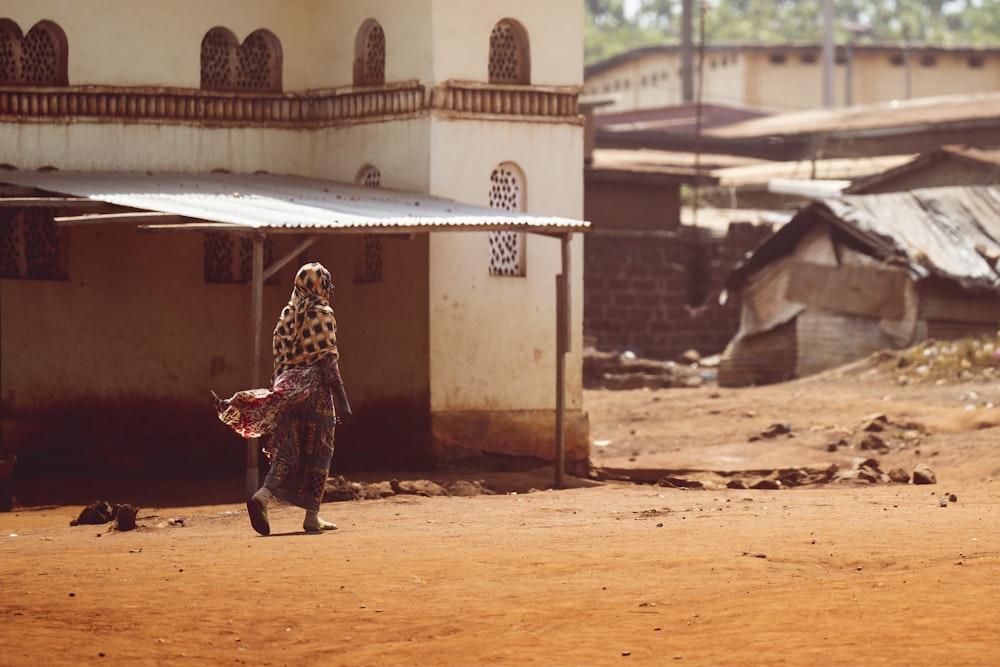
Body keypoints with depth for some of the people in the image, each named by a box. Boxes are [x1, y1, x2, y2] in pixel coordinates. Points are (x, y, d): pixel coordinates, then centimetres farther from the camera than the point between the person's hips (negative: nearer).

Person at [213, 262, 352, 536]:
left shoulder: (288, 314, 15)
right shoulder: (321, 313, -7)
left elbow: (279, 360, 16)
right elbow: (328, 360, -14)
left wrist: (280, 392, 21)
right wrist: (343, 402, -14)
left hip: (288, 389, 6)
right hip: (315, 392, -6)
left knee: (289, 451, 8)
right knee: (317, 452, 2)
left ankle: (263, 495, -13)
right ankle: (312, 517, 4)